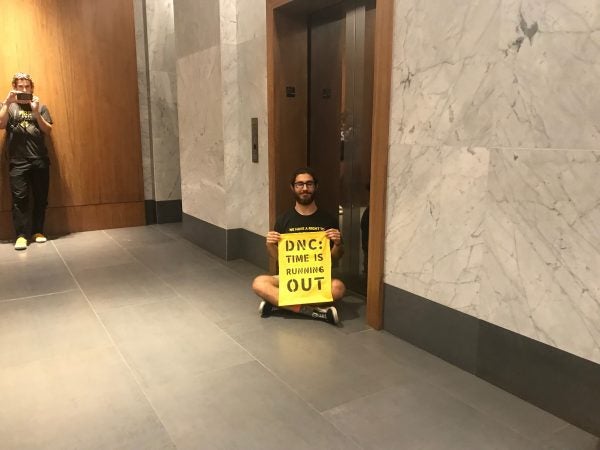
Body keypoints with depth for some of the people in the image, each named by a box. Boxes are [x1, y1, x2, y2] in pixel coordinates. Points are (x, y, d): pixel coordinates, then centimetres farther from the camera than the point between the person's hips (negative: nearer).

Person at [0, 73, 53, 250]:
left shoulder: (40, 106, 13)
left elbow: (48, 130, 2)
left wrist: (36, 112, -10)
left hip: (40, 161, 1)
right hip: (18, 162, -1)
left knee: (41, 198, 4)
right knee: (19, 199, -7)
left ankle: (38, 231, 15)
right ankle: (21, 235, -6)